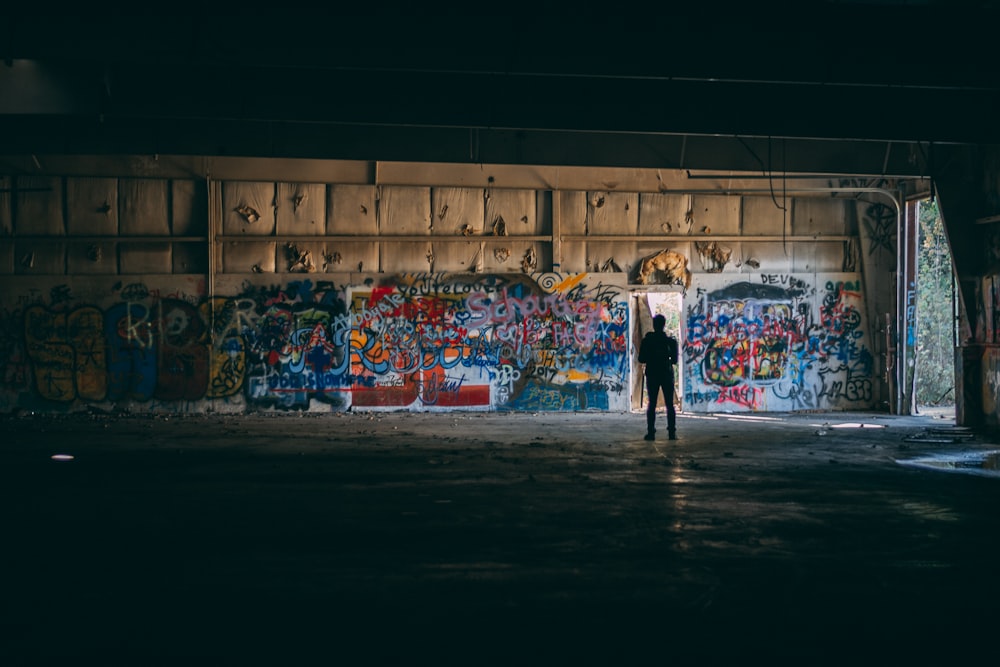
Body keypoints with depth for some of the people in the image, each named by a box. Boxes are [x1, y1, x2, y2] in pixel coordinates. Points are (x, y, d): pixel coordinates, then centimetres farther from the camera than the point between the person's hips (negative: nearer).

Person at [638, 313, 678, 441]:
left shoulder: (647, 339, -6)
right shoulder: (670, 339, -1)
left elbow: (641, 359, -5)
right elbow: (674, 359, 2)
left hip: (652, 374, -1)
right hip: (667, 374, 1)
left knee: (652, 403, 4)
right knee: (669, 404, 4)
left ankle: (651, 432, -2)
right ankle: (672, 432, -1)